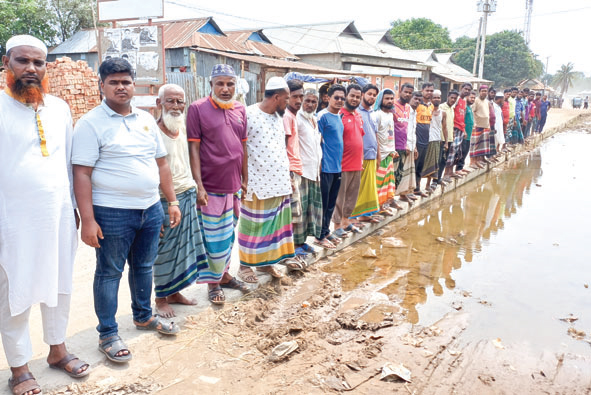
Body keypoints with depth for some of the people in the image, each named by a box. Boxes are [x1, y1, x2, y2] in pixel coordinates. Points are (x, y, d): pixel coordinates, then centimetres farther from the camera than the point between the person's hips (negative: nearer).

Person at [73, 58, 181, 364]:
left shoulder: (146, 120, 10)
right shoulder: (91, 123, -8)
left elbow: (161, 163, 14)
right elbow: (81, 173, -12)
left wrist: (172, 201, 9)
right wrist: (87, 220, -17)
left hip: (151, 209, 6)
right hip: (113, 213, -5)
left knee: (143, 266, 19)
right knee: (109, 272, 6)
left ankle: (143, 316, 39)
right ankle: (107, 334, 20)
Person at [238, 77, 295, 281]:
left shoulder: (278, 117, 12)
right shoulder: (249, 115, -12)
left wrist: (287, 177, 17)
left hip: (278, 183, 7)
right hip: (257, 183, -7)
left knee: (274, 223, 12)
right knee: (253, 225, 4)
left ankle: (266, 261, 26)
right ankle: (245, 264, 19)